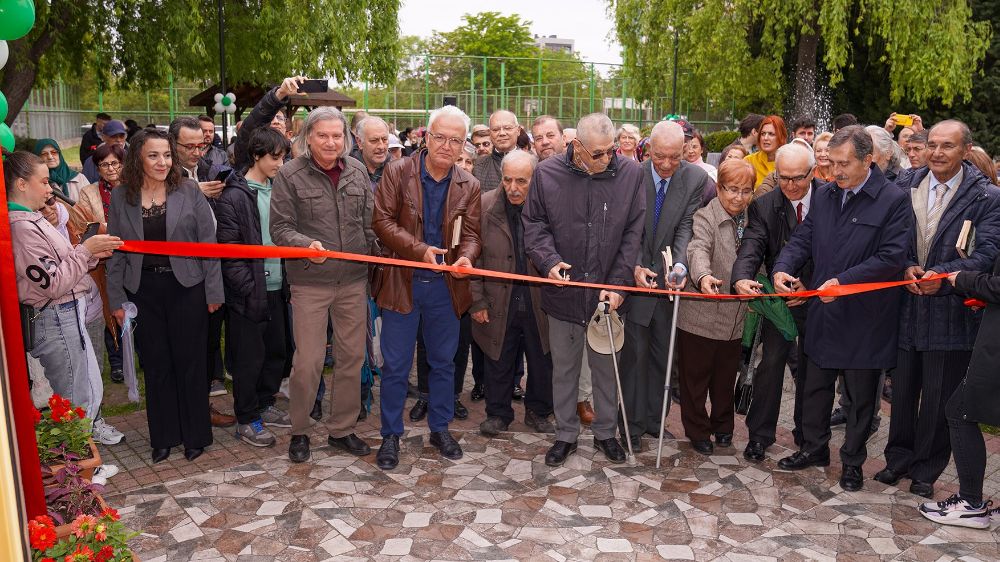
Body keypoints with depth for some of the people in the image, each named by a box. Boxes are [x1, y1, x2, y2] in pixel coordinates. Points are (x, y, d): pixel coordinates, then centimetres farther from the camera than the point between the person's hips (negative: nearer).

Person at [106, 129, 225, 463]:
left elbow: (208, 242, -3)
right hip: (144, 291, 2)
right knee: (155, 365, 10)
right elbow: (115, 252, 5)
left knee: (190, 362, 7)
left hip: (186, 288, -2)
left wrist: (213, 291, -5)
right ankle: (164, 436, 25)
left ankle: (195, 435, 22)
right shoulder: (121, 197, 2)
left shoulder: (189, 191, -3)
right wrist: (116, 299, 3)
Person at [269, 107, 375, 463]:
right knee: (308, 361, -1)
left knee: (352, 357, 11)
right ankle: (299, 431, 22)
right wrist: (306, 245, -25)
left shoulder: (357, 171, 5)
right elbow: (280, 228, -7)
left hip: (354, 280, 4)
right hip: (310, 282, -4)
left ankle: (342, 429, 27)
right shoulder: (290, 175, -6)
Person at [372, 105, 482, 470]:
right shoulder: (398, 173, -5)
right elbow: (382, 220, -9)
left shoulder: (469, 187, 2)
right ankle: (391, 435, 21)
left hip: (445, 286, 3)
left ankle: (440, 428, 32)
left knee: (443, 361, 15)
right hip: (402, 284, -2)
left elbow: (471, 234, 2)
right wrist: (420, 250, -22)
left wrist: (466, 256, -22)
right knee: (395, 365, 5)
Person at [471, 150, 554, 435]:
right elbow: (474, 258, -4)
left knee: (542, 361, 14)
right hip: (499, 302, 0)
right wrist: (477, 300, -5)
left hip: (540, 302, 0)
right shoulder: (484, 206, -7)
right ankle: (498, 414, 32)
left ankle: (538, 412, 35)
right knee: (499, 361, 13)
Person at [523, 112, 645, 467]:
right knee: (564, 368, 14)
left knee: (607, 367, 14)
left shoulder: (630, 174, -6)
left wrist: (618, 283, -11)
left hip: (608, 293, 0)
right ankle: (566, 435, 32)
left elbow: (633, 232, -4)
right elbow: (535, 224, 0)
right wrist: (549, 260, -18)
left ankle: (605, 432, 34)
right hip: (563, 292, 0)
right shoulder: (547, 174, -6)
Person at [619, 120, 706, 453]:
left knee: (663, 354, 14)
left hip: (671, 280, 2)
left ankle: (654, 418, 29)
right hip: (637, 277, -2)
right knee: (635, 354, 4)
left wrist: (679, 266, -30)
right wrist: (635, 267, -23)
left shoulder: (696, 179, -7)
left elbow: (687, 227, -14)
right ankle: (632, 425, 16)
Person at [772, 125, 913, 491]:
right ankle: (814, 448, 35)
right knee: (815, 386, 16)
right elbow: (802, 239, 7)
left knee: (861, 395, 11)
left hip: (865, 318, -5)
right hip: (823, 312, 5)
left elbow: (891, 257, -18)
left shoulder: (894, 200, -12)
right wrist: (783, 268, -13)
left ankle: (853, 461, 28)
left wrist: (842, 282, -24)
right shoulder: (824, 196, 5)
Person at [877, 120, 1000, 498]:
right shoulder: (906, 188, 4)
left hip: (951, 311, -3)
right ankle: (898, 458, 31)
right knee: (903, 390, 14)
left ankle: (926, 470, 24)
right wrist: (905, 268, -11)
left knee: (939, 397, 7)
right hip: (906, 309, 3)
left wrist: (943, 274, -23)